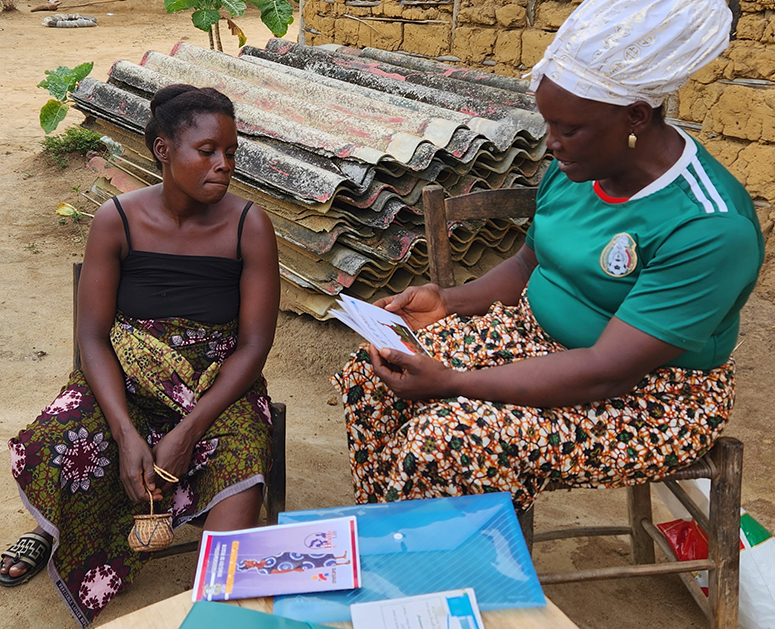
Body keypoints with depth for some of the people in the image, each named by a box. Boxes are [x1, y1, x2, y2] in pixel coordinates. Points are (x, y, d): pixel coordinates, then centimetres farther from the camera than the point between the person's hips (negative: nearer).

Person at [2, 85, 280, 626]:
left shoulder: (249, 226, -8)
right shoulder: (118, 221, -5)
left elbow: (253, 345, -9)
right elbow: (93, 335, -6)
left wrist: (186, 433, -20)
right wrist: (126, 435, -21)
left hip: (220, 386, -1)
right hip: (126, 378, 2)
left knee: (242, 473, -33)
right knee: (51, 452, -22)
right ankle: (56, 528, 15)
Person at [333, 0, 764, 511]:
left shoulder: (710, 229, -27)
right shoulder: (576, 169, -1)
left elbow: (607, 372, -30)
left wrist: (449, 382, -31)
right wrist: (448, 302, -6)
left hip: (647, 391, -7)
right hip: (538, 333, 8)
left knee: (449, 440, -29)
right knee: (370, 376, -8)